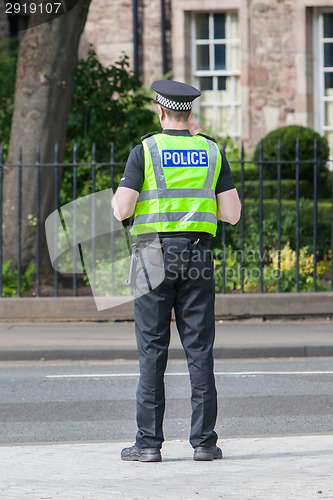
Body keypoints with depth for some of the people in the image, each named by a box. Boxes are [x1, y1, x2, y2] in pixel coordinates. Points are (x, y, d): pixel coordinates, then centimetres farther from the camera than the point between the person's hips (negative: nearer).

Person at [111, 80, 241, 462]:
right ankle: (204, 440, -1)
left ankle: (149, 442, -1)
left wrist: (119, 196, 14)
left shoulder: (145, 151, -3)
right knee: (199, 349, 3)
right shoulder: (211, 152, 7)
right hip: (197, 256, 2)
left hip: (155, 255, -2)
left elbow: (121, 211, -10)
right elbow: (232, 213, 3)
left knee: (152, 351, 0)